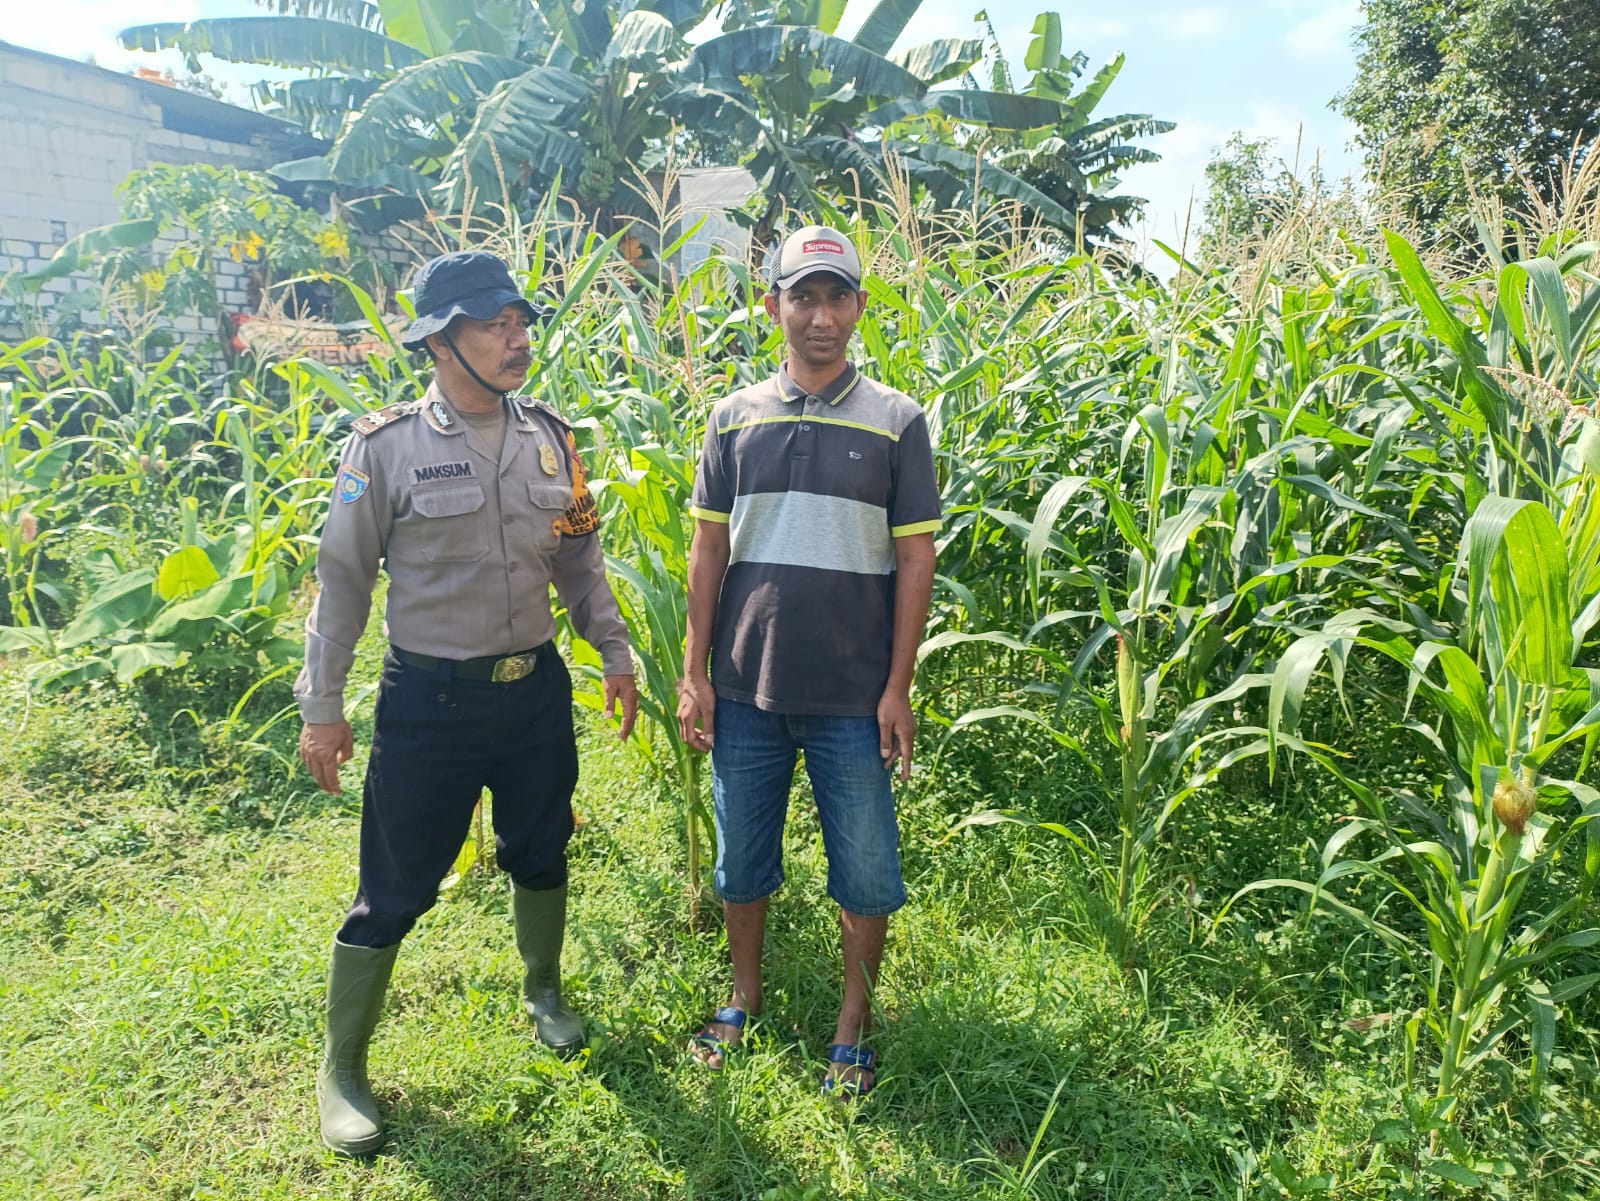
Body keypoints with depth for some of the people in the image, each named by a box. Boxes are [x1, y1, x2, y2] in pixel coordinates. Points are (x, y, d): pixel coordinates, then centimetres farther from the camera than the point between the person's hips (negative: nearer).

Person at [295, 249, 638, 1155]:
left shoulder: (549, 435, 3)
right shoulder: (387, 445, -10)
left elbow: (579, 559, 12)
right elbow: (343, 579, -5)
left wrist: (615, 653, 10)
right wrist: (322, 706, -5)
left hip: (537, 688, 4)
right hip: (430, 700, -4)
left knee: (540, 853, 19)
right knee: (395, 889, 5)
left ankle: (544, 990, 45)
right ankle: (342, 1065, 26)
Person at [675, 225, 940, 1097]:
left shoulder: (896, 422, -1)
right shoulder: (735, 419, 4)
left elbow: (915, 558, -1)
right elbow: (709, 549, 6)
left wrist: (898, 687, -5)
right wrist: (694, 674, 3)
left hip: (853, 696, -2)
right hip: (746, 689, 2)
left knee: (865, 868, 8)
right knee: (741, 857, 15)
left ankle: (854, 1024, 29)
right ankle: (746, 996, 38)